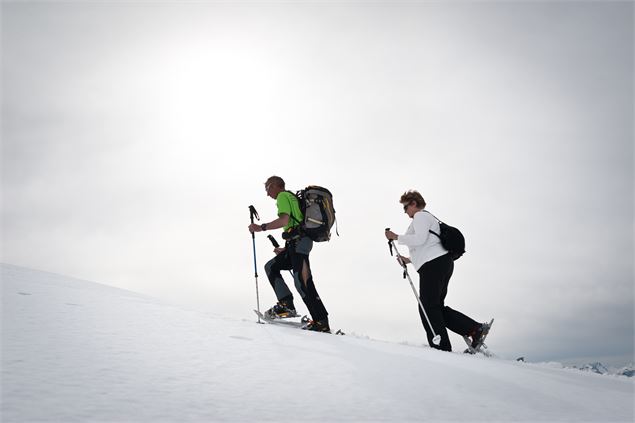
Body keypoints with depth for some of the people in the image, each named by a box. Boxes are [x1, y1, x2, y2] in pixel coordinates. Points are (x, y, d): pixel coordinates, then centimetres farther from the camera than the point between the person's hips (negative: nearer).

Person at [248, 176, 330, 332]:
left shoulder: (283, 196, 1)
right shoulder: (293, 197, 30)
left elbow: (284, 220, -17)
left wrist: (261, 227, -11)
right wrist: (286, 249, 32)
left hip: (298, 241, -10)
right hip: (300, 241, 10)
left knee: (302, 282, -15)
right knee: (271, 266, 14)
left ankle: (322, 323, -17)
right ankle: (286, 304, 0)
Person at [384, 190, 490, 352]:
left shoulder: (420, 216, -1)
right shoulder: (428, 218, 32)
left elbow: (420, 239, -18)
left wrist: (396, 237, -11)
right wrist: (409, 259, 29)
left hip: (434, 265, -10)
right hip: (442, 262, 10)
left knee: (428, 307, -9)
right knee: (437, 307, 9)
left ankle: (442, 348, -12)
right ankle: (476, 328, 2)